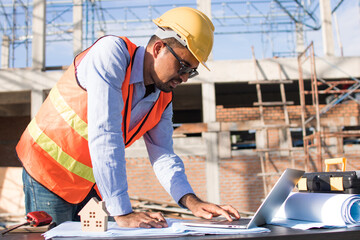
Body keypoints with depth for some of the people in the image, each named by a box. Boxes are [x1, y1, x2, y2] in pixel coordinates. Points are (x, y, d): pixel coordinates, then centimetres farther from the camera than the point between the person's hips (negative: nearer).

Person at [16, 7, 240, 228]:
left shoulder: (163, 99, -3)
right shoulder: (111, 52, -26)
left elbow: (162, 154, -5)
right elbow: (104, 134, -35)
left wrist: (192, 201, -23)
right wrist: (123, 213, -38)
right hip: (49, 171, -6)